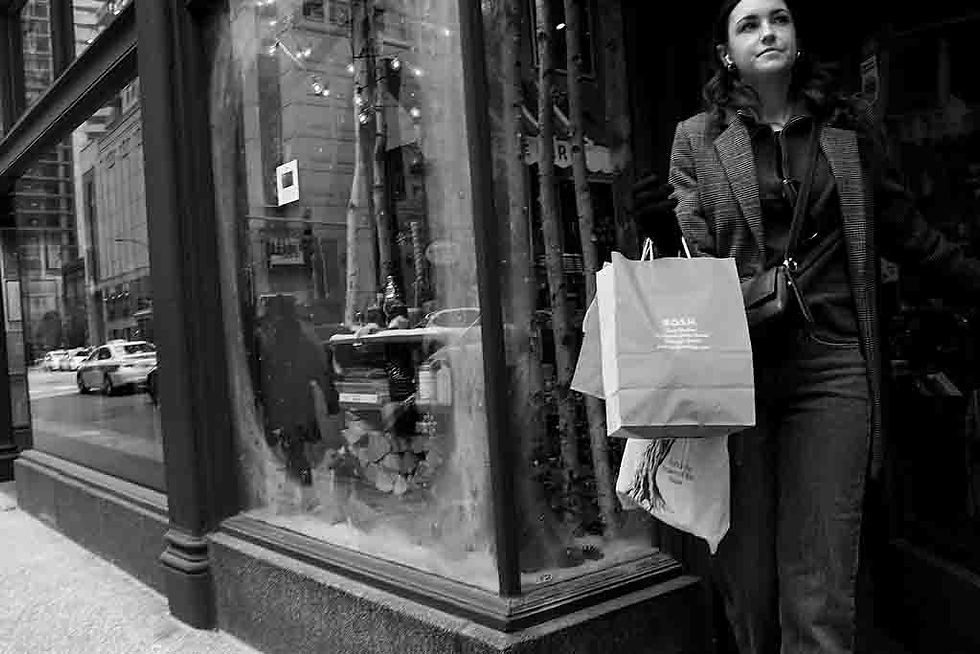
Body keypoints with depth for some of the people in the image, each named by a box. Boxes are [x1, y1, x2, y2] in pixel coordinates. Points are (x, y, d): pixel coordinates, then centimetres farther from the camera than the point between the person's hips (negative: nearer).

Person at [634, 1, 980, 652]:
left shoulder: (850, 126, 13)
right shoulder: (698, 137, 7)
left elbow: (906, 233, 21)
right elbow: (694, 255, 1)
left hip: (832, 364, 1)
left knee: (820, 589, -2)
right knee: (745, 571, 6)